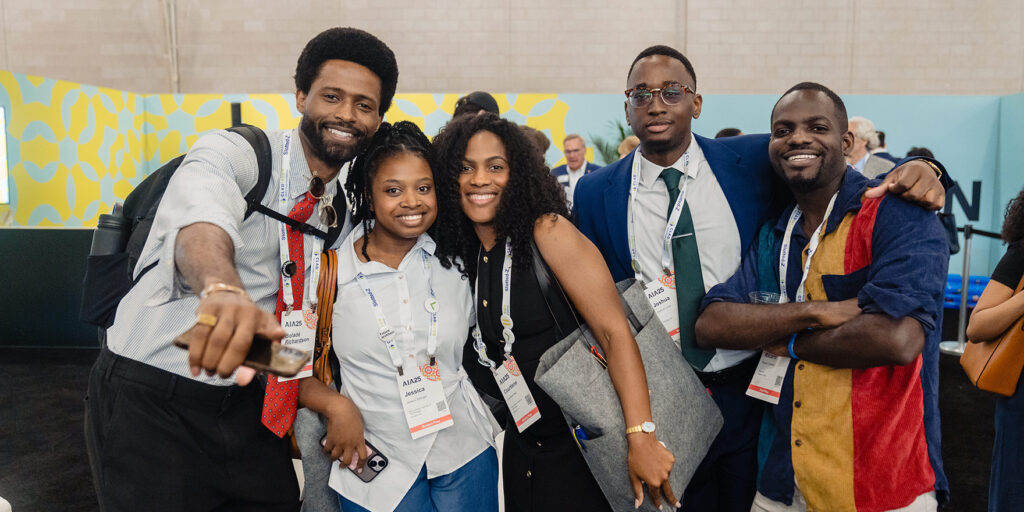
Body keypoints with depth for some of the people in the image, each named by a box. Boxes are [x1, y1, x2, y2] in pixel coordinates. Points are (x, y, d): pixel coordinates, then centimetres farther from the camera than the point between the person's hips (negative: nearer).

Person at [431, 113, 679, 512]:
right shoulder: (456, 250, 0)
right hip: (522, 442, 5)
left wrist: (641, 436, -28)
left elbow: (614, 331, -22)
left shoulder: (548, 232, -17)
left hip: (583, 444, -5)